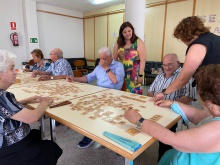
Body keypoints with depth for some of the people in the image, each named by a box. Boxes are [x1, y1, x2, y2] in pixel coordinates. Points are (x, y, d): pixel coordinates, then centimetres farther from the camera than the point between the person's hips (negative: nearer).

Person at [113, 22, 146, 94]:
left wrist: (140, 75, -12)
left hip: (135, 75, -3)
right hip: (122, 74, 3)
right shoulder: (118, 43, 6)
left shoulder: (138, 42, -5)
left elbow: (143, 60, -9)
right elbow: (114, 59, 7)